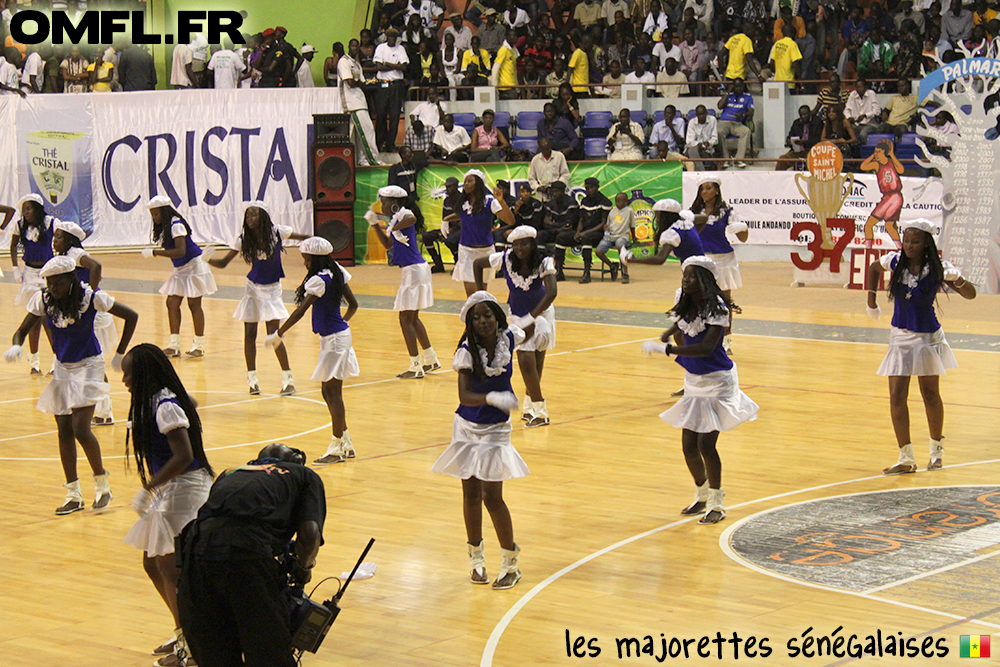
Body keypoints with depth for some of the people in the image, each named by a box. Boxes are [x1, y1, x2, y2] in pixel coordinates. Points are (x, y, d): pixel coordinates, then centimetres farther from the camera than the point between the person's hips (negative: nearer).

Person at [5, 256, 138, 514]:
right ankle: (73, 495, 14)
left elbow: (131, 316, -6)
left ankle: (102, 483, 8)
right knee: (64, 432, 4)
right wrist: (15, 346, -26)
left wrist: (120, 354, -4)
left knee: (81, 430, -14)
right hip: (62, 368, 5)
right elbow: (22, 330, -2)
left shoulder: (92, 298, -16)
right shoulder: (43, 300, -7)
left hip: (88, 366, -5)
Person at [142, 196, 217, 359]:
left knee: (194, 304, -4)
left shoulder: (176, 225, -19)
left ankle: (199, 346, 4)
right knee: (172, 303, 1)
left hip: (193, 266, -9)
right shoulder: (163, 228, 9)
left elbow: (180, 251, -29)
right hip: (180, 269, 9)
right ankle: (174, 345, 3)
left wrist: (154, 252, -29)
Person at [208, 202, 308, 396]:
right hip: (252, 288, 2)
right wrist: (207, 259, -25)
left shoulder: (276, 232, -11)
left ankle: (288, 379, 2)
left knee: (273, 334, -9)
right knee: (249, 334, 3)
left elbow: (303, 237, 5)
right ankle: (252, 379, 17)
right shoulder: (243, 238, -7)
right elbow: (223, 262, -7)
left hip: (271, 289, -2)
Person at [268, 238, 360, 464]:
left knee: (333, 392, -2)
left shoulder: (319, 280, -18)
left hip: (333, 339, -9)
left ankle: (337, 447, 4)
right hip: (340, 334, 9)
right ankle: (346, 443, 21)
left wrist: (278, 335, -19)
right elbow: (353, 304, 14)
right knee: (329, 391, 15)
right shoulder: (336, 274, 7)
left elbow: (300, 312, -23)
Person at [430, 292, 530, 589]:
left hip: (496, 430, 0)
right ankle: (476, 558, 27)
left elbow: (527, 334, 18)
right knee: (471, 494, 8)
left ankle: (511, 564, 10)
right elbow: (464, 396, -29)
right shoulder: (467, 350, -17)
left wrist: (537, 325, -1)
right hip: (467, 428, 0)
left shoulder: (508, 338, -10)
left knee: (492, 497, -5)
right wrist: (492, 398, -44)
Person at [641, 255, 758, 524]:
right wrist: (672, 331, 1)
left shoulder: (716, 307, -21)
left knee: (706, 444, -10)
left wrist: (664, 348, -33)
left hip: (717, 381, -7)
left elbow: (707, 348, -32)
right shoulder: (686, 304, 1)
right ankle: (702, 494, 31)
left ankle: (717, 504, 6)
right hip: (693, 381, 7)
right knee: (689, 446, 7)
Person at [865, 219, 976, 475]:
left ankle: (937, 450, 32)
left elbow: (970, 294, -14)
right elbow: (873, 268, 16)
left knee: (930, 395, 12)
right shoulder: (895, 261, -6)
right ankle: (906, 458, -1)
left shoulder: (938, 269, -15)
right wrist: (871, 299, 12)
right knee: (896, 398, -6)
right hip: (900, 337, 3)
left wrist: (958, 280, -34)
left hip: (927, 338, -3)